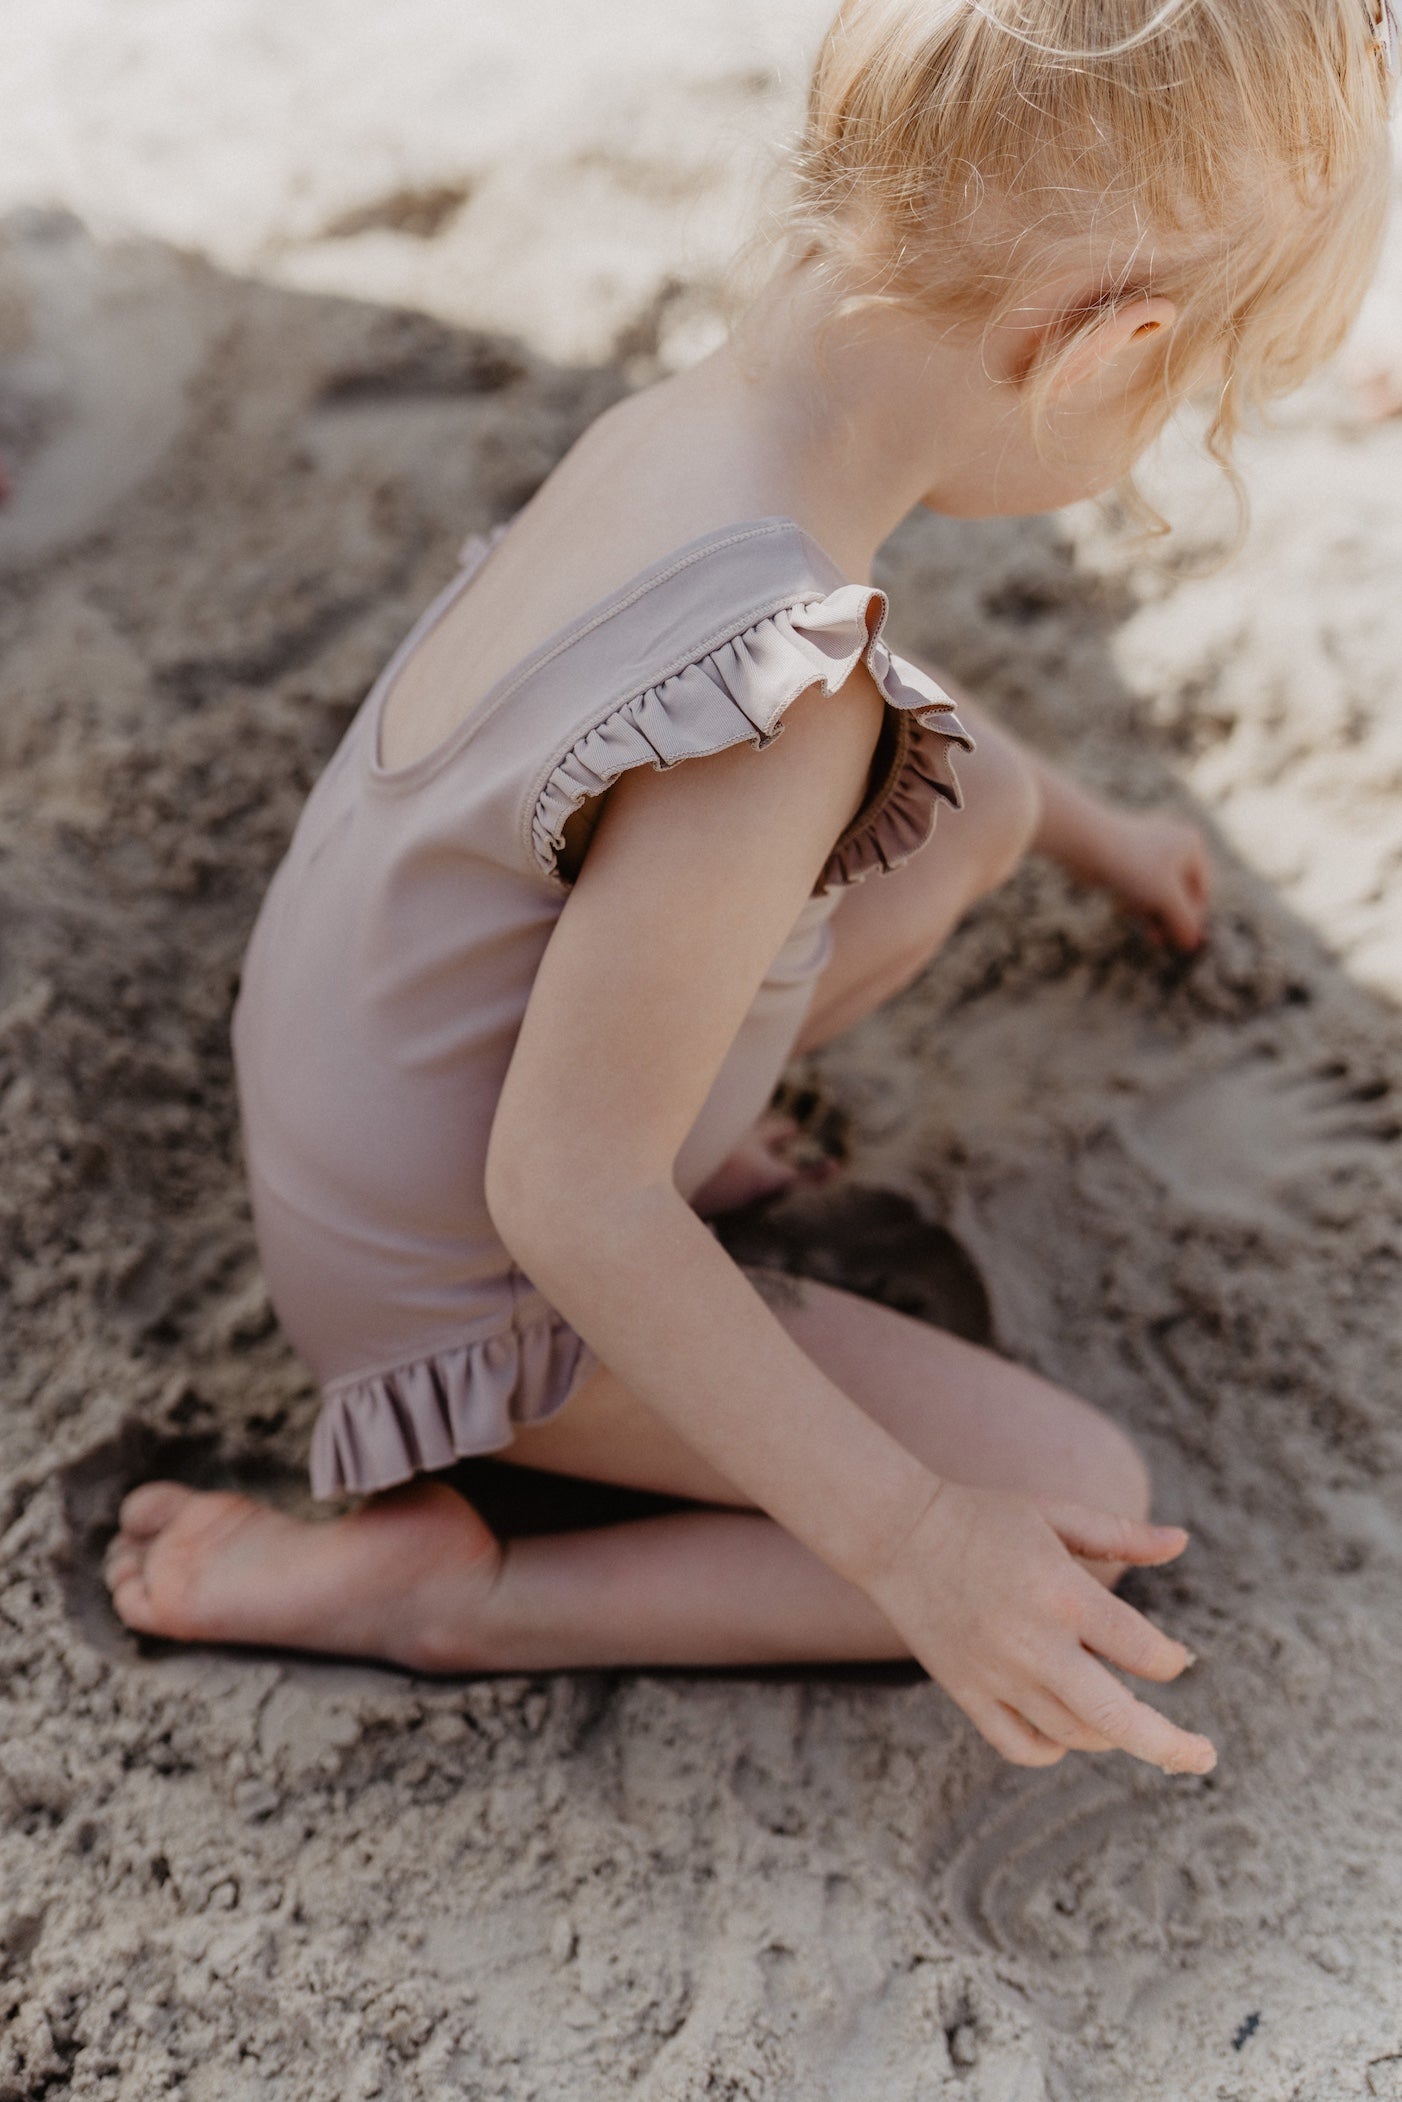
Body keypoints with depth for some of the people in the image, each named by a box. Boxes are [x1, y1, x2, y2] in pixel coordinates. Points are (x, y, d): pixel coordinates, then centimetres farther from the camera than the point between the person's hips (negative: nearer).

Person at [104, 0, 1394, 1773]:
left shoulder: (675, 423, -12)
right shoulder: (764, 728, -40)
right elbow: (568, 1196, -31)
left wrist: (1086, 827, 27)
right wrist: (908, 1539, -27)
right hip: (462, 1295, -8)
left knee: (979, 799, 8)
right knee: (1080, 1502, -4)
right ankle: (434, 1589, -4)